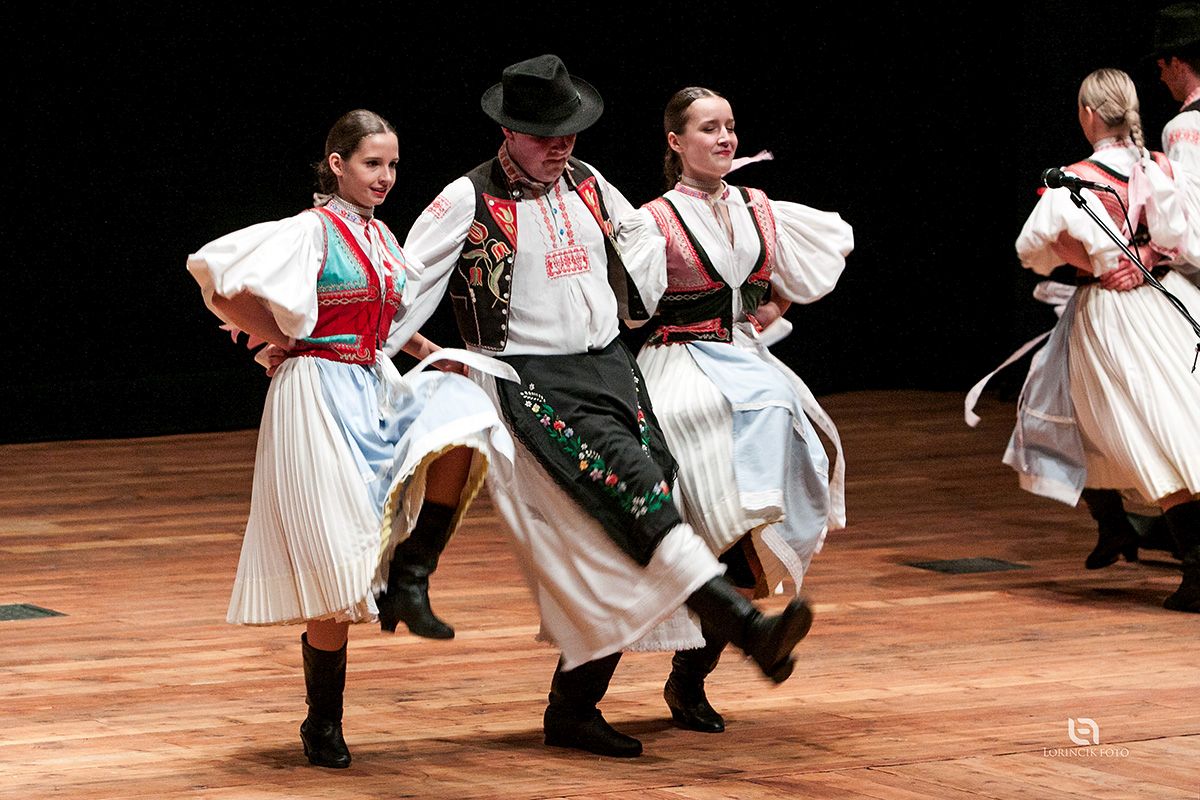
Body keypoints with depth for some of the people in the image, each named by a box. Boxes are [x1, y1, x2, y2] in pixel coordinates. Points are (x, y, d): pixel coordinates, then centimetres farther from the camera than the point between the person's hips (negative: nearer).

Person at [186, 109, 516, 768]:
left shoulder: (381, 238, 14)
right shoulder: (313, 230, -9)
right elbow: (222, 284, -17)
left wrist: (430, 353, 13)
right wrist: (283, 340, -5)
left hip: (375, 387, 7)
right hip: (320, 391, -7)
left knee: (461, 420, -21)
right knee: (337, 564, -6)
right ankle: (322, 724, 6)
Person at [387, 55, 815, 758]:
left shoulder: (588, 185, 13)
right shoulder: (469, 202, -4)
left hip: (611, 367, 7)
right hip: (532, 383, -7)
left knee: (623, 553, -2)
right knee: (637, 494, -25)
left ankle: (574, 708, 7)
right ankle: (753, 630, -37)